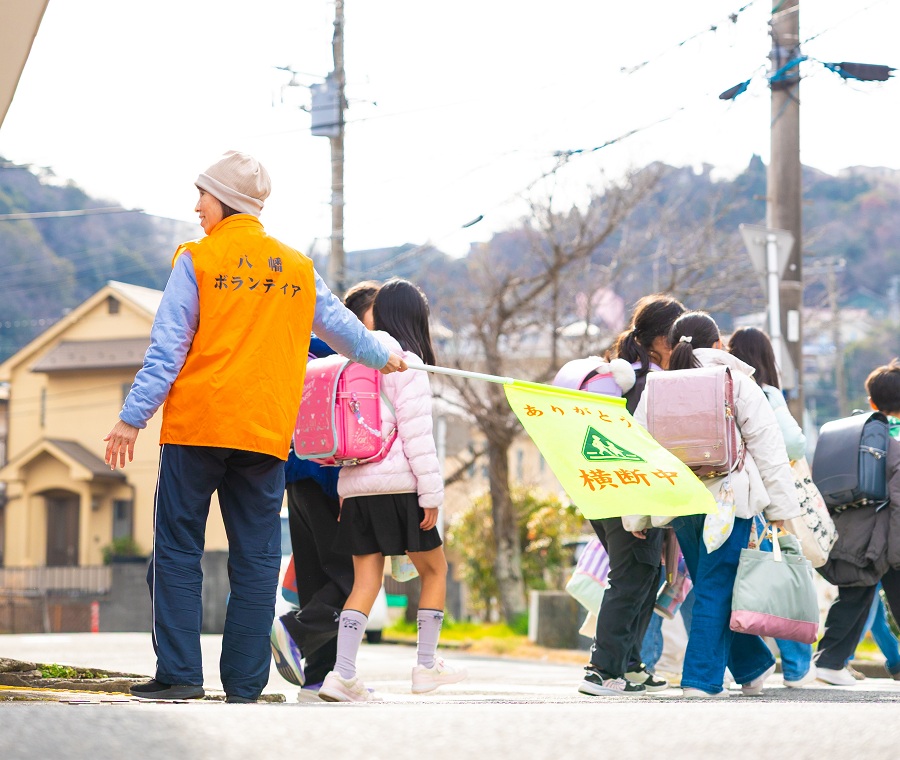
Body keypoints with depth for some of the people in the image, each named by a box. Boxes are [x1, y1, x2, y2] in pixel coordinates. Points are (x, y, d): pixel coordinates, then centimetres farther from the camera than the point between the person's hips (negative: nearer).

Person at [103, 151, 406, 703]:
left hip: (198, 424, -3)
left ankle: (180, 673, -2)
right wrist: (381, 357, 44)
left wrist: (133, 417, -4)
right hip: (267, 431, 3)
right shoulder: (297, 267, 11)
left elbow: (168, 348, -6)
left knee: (178, 548, 3)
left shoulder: (197, 260, -2)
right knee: (256, 559, 5)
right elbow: (339, 322, 26)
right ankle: (245, 684, 4)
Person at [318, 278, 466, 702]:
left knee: (366, 580, 4)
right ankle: (426, 667, 13)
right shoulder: (406, 363, -5)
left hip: (354, 487, 6)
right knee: (434, 570, 12)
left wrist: (345, 494, 17)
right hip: (398, 486, -6)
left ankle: (343, 675, -9)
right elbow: (416, 433, -12)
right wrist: (431, 494, -9)